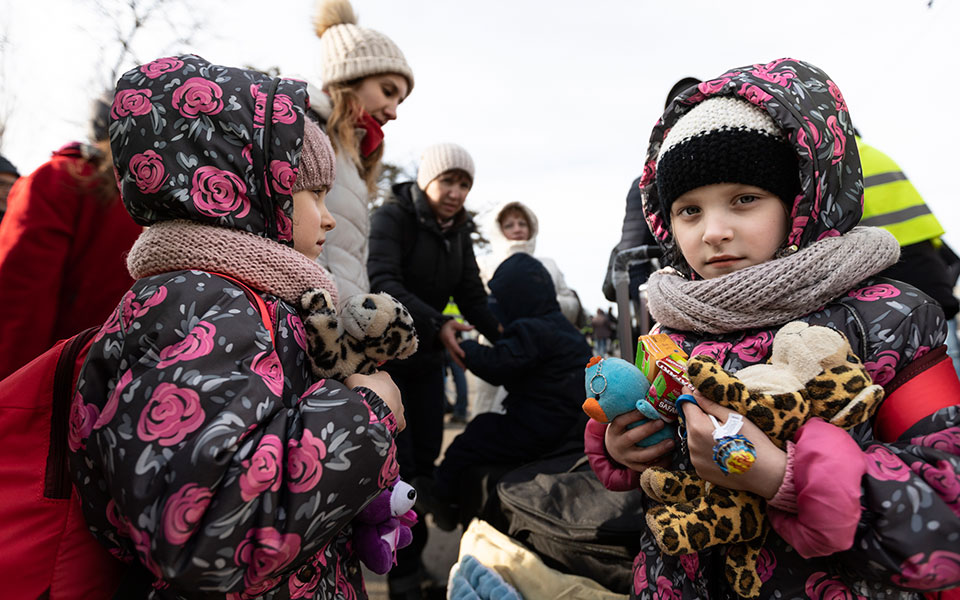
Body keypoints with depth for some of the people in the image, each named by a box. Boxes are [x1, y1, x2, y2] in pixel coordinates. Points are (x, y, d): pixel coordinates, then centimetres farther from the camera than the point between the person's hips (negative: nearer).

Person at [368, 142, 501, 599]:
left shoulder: (458, 231, 7)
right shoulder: (391, 218, -14)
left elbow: (472, 295, 5)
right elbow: (382, 283, -29)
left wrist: (507, 338, -10)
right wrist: (436, 323, -41)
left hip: (425, 357, 7)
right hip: (382, 354, -6)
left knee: (425, 459, 8)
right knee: (396, 463, -5)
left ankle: (413, 560, 22)